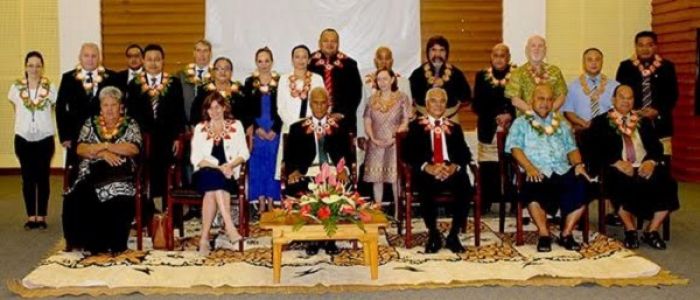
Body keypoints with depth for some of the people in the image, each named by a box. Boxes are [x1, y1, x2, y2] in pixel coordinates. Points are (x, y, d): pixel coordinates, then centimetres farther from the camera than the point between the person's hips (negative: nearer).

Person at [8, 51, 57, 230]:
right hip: (23, 138, 1)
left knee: (43, 178, 4)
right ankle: (31, 216, 13)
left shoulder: (50, 88, -6)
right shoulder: (16, 87, -2)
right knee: (28, 178, 6)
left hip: (45, 138, -1)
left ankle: (41, 217, 11)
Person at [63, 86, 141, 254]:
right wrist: (103, 153, -11)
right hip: (92, 173, 2)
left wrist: (104, 145, -10)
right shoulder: (90, 124, 15)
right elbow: (80, 149, 4)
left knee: (120, 198, -34)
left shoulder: (130, 124, 10)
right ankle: (89, 242, -13)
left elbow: (134, 149, -6)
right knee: (78, 197, -30)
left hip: (119, 174, -2)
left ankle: (114, 245, -17)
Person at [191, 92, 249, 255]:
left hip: (228, 174, 0)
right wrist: (218, 167, -13)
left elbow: (244, 154, 6)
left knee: (211, 191, -32)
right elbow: (196, 158, 2)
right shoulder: (200, 128, 13)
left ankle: (205, 237, -33)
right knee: (213, 177, -35)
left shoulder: (236, 126, 12)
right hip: (205, 174, 0)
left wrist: (229, 165, -15)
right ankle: (229, 226, -42)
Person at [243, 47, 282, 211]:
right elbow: (246, 109, 3)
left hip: (274, 131, -1)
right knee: (257, 166, 1)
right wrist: (256, 128, -8)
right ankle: (261, 204, 6)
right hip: (256, 131, 1)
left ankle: (271, 204, 6)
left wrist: (275, 130, -9)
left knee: (272, 165, 1)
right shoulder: (249, 82, 6)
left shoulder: (280, 82, 3)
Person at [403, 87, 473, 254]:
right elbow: (407, 153, 0)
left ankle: (453, 236, -12)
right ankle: (434, 235, -12)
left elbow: (465, 153, 10)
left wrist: (455, 166, -13)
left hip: (452, 171, 2)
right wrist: (427, 167, -17)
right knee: (425, 190, -36)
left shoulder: (454, 127, 23)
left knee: (465, 189, -31)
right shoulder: (416, 126, 14)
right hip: (427, 173, -2)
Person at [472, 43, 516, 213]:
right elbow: (477, 104, 6)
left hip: (512, 129, -1)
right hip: (488, 129, 1)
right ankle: (485, 203, 3)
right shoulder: (482, 76, 11)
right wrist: (495, 117, -7)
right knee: (487, 167, -3)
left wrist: (510, 115, -12)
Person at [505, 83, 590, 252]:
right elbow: (515, 147, 0)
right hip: (537, 173, -3)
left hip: (563, 170, 4)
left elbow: (571, 148, 21)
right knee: (533, 189, -37)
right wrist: (529, 167, -17)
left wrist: (578, 164, -1)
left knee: (581, 186, -26)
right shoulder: (521, 123, 15)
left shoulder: (561, 124, 28)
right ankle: (544, 235, -19)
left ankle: (566, 234, -12)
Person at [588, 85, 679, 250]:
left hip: (645, 167, 4)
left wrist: (651, 161, -10)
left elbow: (656, 146, 12)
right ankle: (630, 231, -12)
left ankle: (651, 231, -7)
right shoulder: (600, 122, 10)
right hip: (619, 169, -3)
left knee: (667, 185, -25)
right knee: (622, 185, -36)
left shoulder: (644, 121, 22)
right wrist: (617, 163, -18)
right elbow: (598, 150, -3)